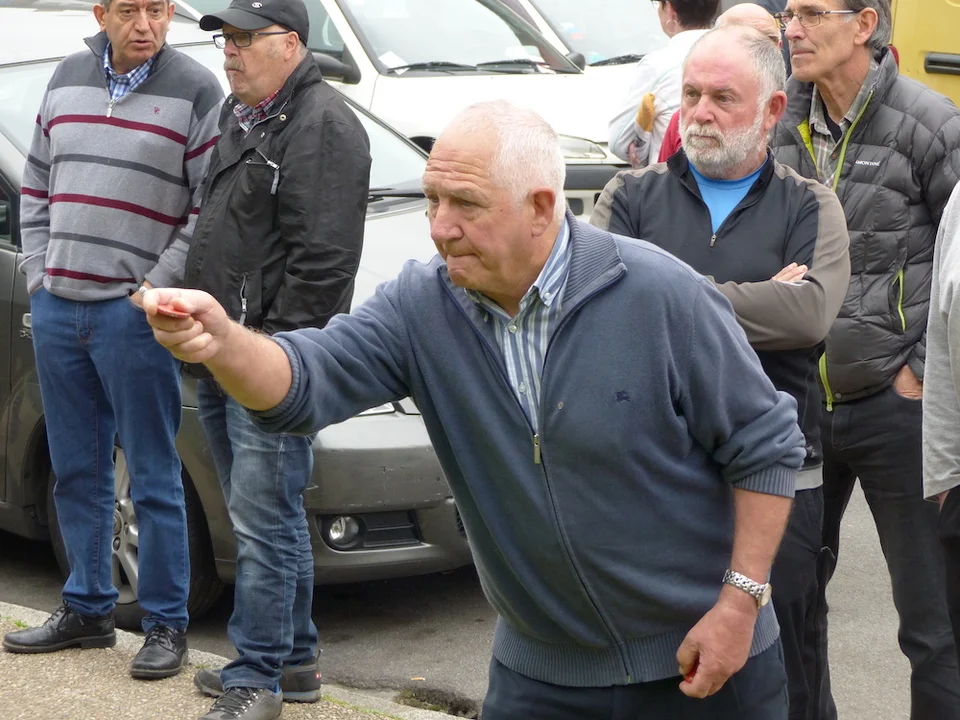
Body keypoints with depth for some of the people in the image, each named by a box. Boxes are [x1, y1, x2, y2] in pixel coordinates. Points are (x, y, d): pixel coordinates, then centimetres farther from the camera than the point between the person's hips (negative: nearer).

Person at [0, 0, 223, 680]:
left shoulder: (196, 89, -5)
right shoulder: (69, 79, 11)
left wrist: (157, 285, -12)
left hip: (134, 313, -5)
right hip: (57, 309, 6)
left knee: (154, 477, -1)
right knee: (77, 472, 14)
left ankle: (167, 624, 8)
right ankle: (87, 610, 25)